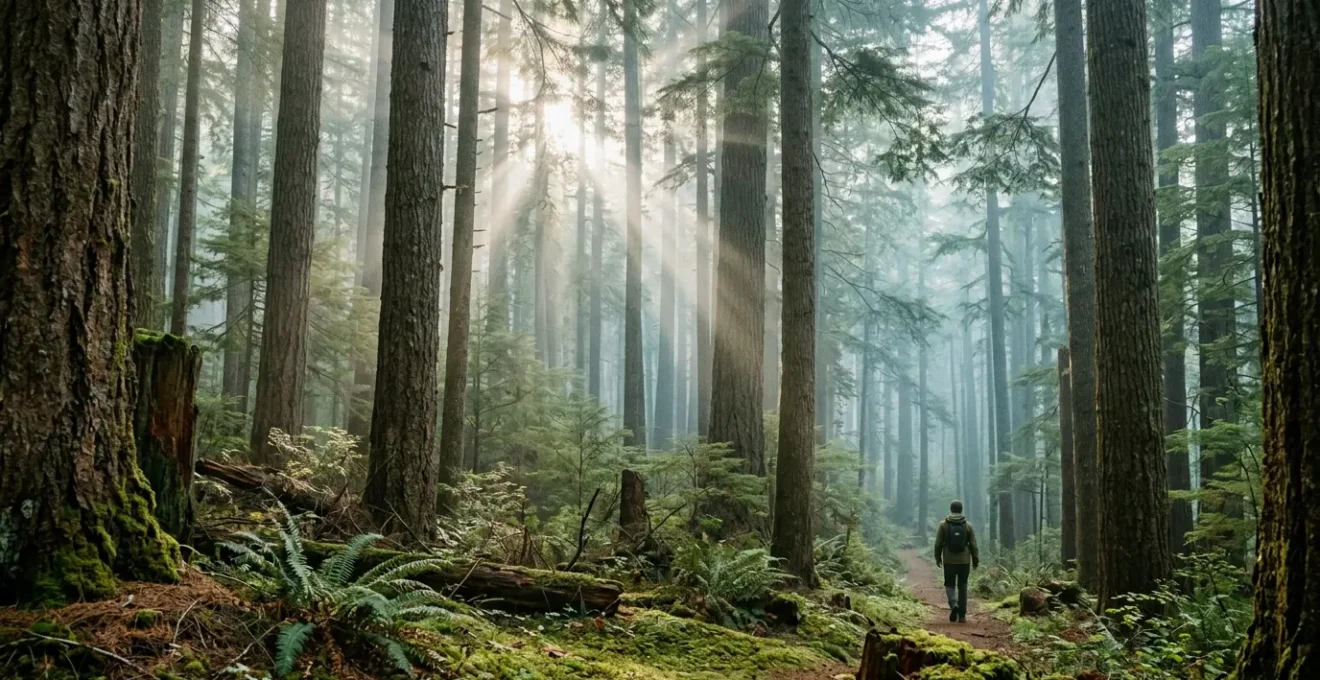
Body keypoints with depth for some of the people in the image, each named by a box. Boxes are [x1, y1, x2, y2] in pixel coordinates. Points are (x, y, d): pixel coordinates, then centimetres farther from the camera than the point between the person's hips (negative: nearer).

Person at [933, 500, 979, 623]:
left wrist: (937, 558, 10)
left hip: (949, 561, -1)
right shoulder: (968, 525, -1)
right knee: (962, 586, 9)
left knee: (950, 585, 11)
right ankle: (962, 615, 8)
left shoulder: (943, 524, -4)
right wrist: (976, 560, 8)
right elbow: (973, 545, 0)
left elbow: (938, 543, -2)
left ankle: (954, 605, -15)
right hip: (964, 561, 1)